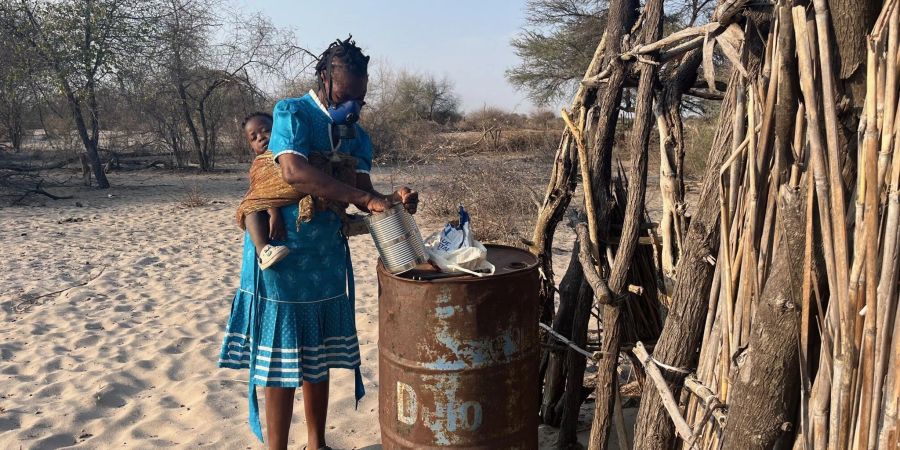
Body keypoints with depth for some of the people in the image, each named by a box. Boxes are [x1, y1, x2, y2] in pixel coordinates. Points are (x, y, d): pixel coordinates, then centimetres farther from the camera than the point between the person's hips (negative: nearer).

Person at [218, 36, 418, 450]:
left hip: (327, 257, 6)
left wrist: (390, 201, -23)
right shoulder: (292, 113, -11)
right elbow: (294, 172, -28)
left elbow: (361, 192, 0)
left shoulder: (356, 134, 9)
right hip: (282, 256, -6)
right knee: (280, 362, 1)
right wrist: (365, 197, -31)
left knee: (318, 358, 15)